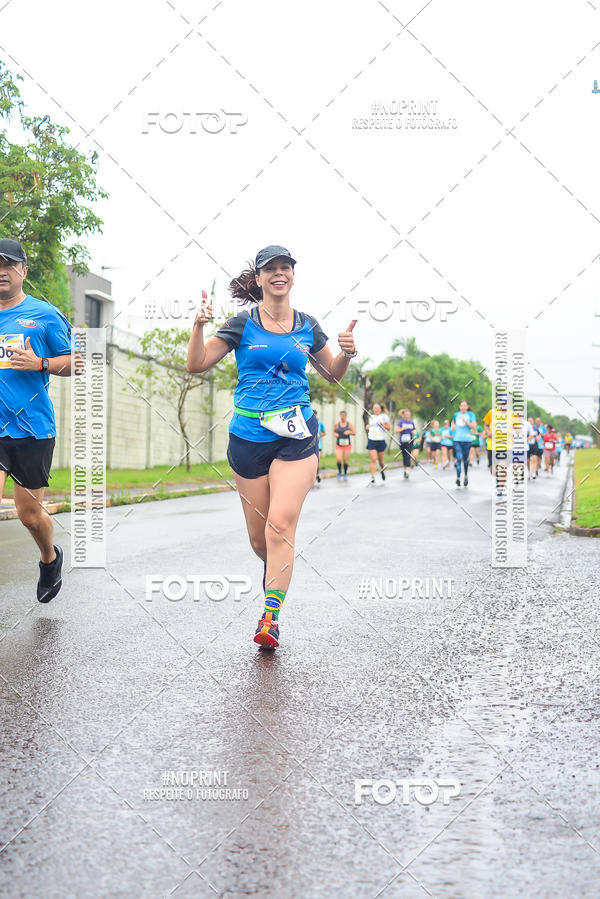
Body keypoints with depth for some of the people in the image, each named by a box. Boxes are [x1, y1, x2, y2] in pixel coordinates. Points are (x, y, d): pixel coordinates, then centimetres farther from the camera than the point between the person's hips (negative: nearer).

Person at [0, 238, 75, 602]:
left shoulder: (45, 314, 1)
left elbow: (74, 362, 2)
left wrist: (40, 363, -14)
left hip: (32, 428, -2)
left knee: (29, 513, 9)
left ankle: (50, 558, 40)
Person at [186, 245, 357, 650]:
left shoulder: (307, 326, 9)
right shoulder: (243, 324, 3)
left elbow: (332, 374, 21)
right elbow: (197, 364, 0)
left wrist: (347, 353, 0)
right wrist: (199, 326, -15)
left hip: (296, 435, 0)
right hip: (249, 437, 0)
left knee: (281, 524, -16)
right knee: (259, 538, 6)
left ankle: (270, 617, -14)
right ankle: (278, 573, 40)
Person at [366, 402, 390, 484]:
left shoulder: (384, 416, -1)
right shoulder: (371, 417, 11)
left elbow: (389, 428, -3)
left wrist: (382, 424, -18)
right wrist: (368, 427, 7)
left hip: (381, 441, -2)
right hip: (371, 440, 2)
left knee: (380, 460, 10)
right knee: (373, 460, -10)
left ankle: (382, 470, 41)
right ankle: (372, 477, -12)